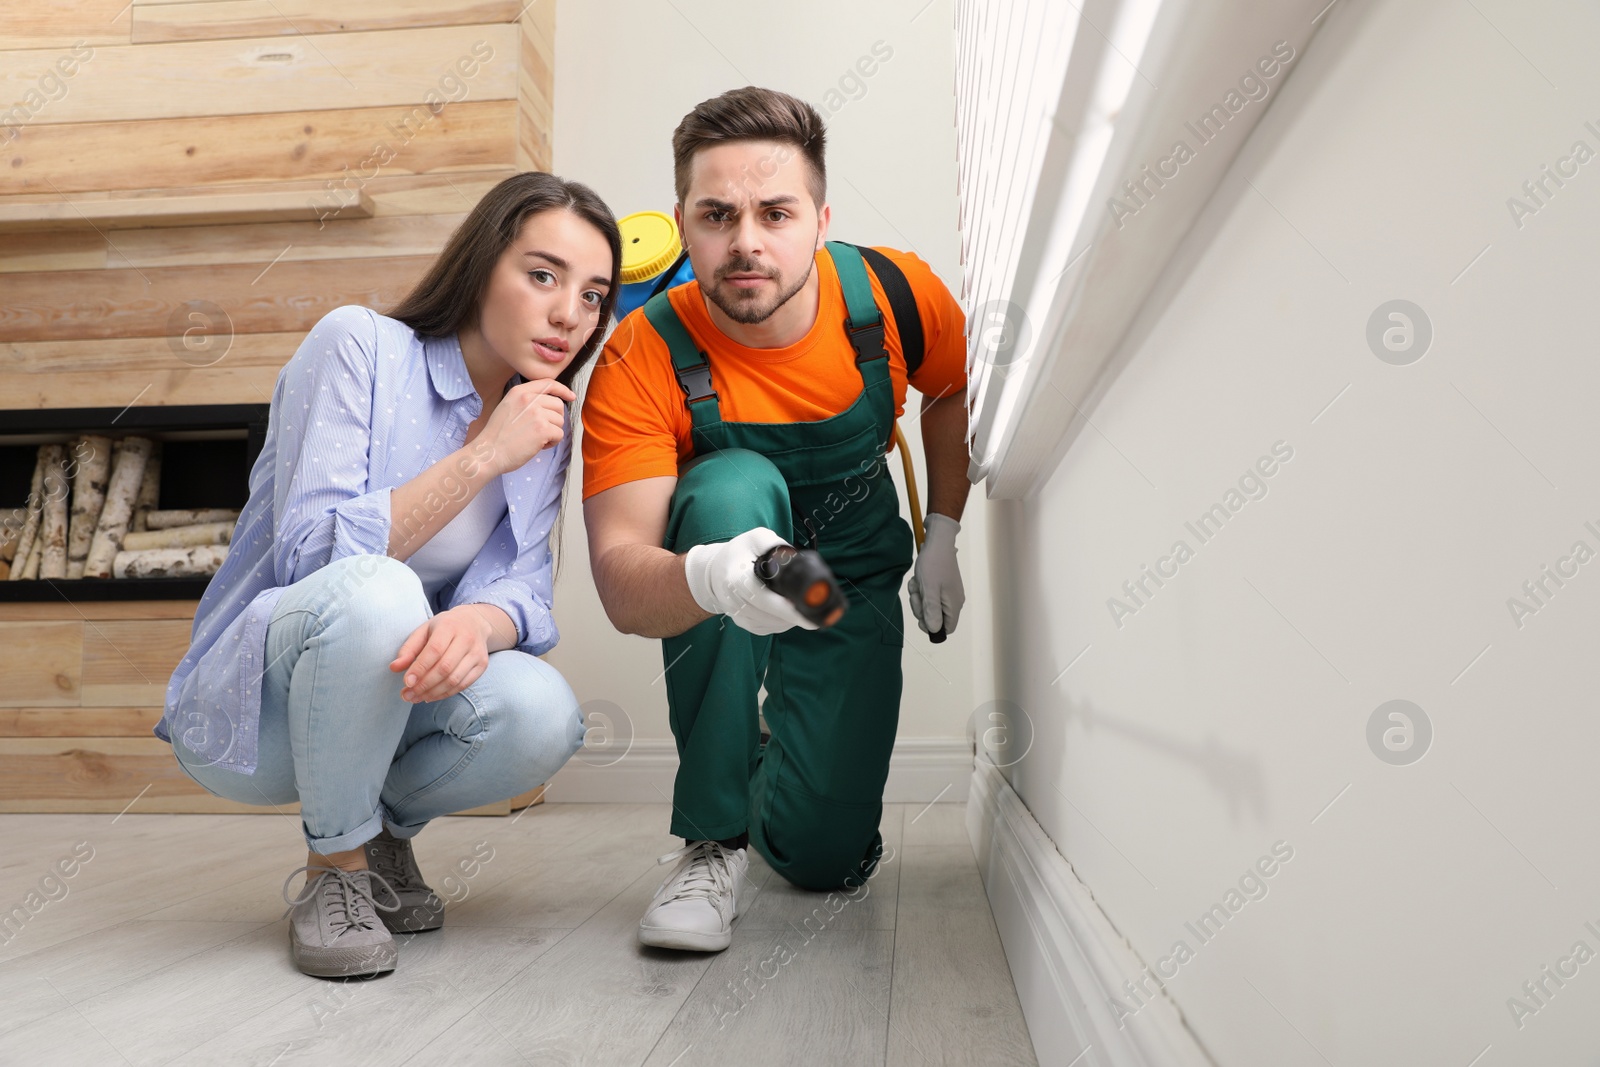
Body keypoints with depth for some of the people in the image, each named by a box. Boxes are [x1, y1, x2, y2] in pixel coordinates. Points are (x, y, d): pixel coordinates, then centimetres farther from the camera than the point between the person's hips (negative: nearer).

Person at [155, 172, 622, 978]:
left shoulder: (546, 432, 2)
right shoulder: (359, 345, -15)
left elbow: (520, 585, -11)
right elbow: (311, 555, -23)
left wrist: (477, 621, -35)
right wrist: (482, 458, -26)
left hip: (380, 707, 4)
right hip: (249, 710, -4)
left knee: (540, 715, -27)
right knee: (373, 593, -36)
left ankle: (385, 827, 6)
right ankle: (334, 866, -12)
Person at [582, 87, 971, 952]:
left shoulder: (893, 295, -18)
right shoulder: (640, 362, -26)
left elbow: (952, 392, 5)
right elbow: (619, 579, -35)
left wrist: (942, 538, 0)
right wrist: (709, 578, -57)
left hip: (851, 581, 2)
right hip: (708, 596, -1)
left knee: (823, 854, -13)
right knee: (735, 484, -38)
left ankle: (795, 784, 30)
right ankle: (711, 839, -24)